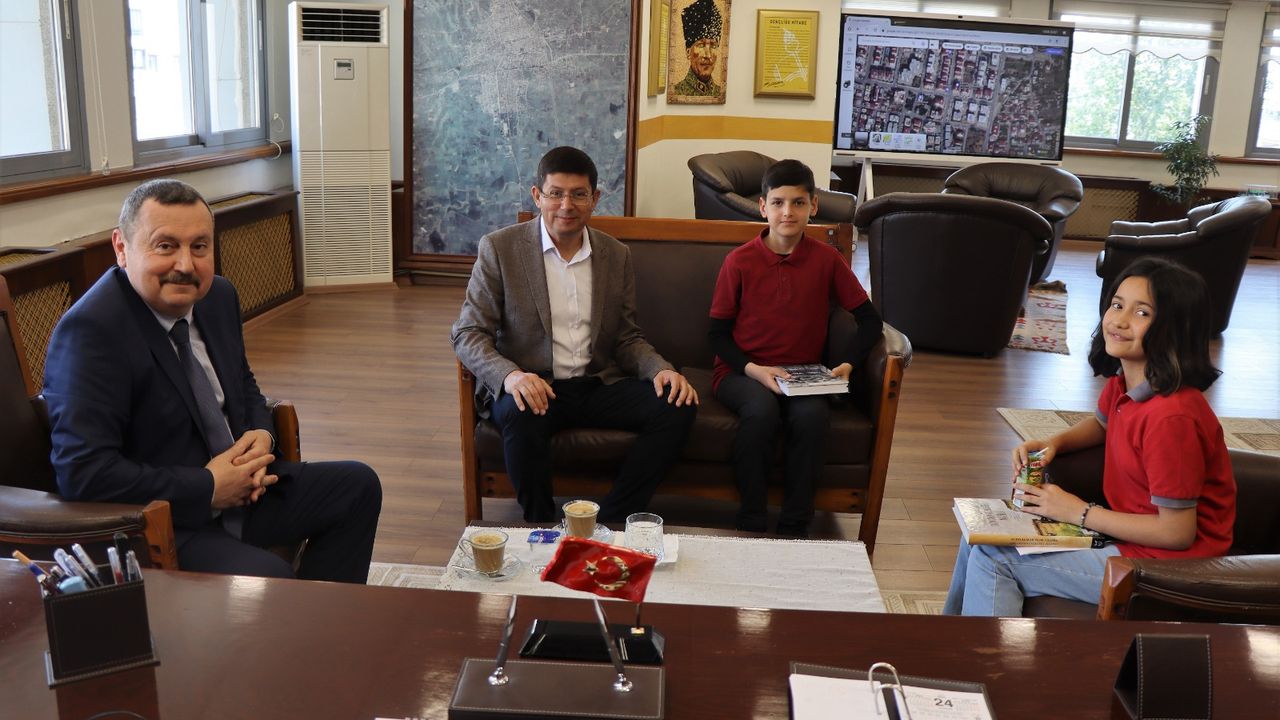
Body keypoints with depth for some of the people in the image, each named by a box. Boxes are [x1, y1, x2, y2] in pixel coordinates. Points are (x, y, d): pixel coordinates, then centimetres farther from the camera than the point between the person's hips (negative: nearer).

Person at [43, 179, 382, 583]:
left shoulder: (218, 295, 3)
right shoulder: (90, 330, -21)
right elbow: (82, 472, -27)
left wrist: (261, 435, -3)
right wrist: (208, 488, -21)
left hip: (237, 488, 9)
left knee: (358, 486, 11)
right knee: (267, 577, -31)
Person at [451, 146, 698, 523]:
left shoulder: (616, 255, 10)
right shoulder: (499, 248, -1)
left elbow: (627, 337, 14)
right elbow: (467, 333, -5)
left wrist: (660, 368, -9)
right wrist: (510, 375, -26)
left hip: (597, 385, 4)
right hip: (529, 387, -3)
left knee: (677, 407, -19)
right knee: (521, 415, -37)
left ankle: (608, 524, -12)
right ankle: (543, 529, -15)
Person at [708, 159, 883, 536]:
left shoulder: (826, 259, -1)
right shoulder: (740, 261, -6)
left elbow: (870, 320, 5)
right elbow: (718, 333, -1)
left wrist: (847, 363, -11)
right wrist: (752, 369, -17)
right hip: (743, 371, -1)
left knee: (812, 413, -32)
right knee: (762, 408, -35)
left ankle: (794, 526, -16)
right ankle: (751, 523, -19)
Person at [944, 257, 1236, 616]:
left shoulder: (1172, 416, -28)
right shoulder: (1122, 383, -1)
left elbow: (1177, 532, -24)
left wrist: (1079, 512, -16)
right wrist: (1052, 444, 2)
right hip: (1124, 532, 9)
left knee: (991, 558, -12)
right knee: (980, 536, 12)